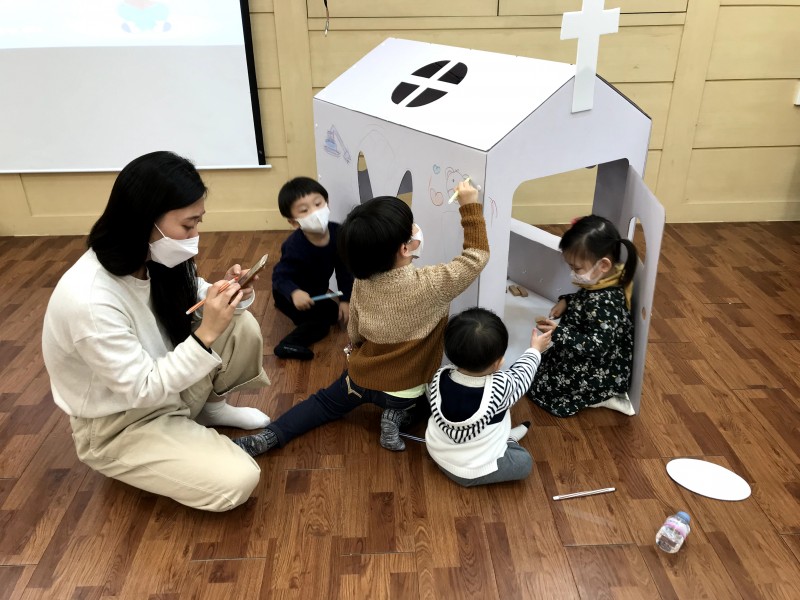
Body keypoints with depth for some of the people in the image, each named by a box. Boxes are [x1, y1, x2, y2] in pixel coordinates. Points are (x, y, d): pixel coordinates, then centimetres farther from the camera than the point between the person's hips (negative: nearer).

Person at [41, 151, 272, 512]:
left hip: (165, 381, 7)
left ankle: (211, 409, 12)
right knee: (237, 481, -20)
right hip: (118, 425, -7)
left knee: (243, 327, -10)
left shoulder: (153, 258, -11)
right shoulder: (88, 300, -34)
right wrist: (207, 334, -35)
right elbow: (143, 390, -28)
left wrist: (227, 295, -18)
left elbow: (194, 301, 4)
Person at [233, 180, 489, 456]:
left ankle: (269, 436, 11)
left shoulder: (362, 282, -13)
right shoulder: (430, 286, -29)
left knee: (325, 403, 28)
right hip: (405, 389, -3)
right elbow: (477, 255, -16)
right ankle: (400, 412, 5)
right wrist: (470, 205, -13)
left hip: (360, 378, 3)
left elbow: (354, 334, 1)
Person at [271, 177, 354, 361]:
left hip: (317, 292, 6)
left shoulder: (338, 233, -23)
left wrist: (346, 300, -18)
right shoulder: (294, 247, -36)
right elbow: (279, 277, -33)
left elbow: (344, 270, -14)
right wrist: (294, 293, -53)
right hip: (292, 294, -6)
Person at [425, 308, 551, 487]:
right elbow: (520, 375, -8)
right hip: (473, 473, -5)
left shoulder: (440, 377, -20)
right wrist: (535, 349, 10)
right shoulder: (500, 387, -31)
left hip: (437, 455, 5)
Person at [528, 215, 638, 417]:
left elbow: (596, 346, -33)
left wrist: (558, 332, -35)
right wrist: (566, 301, -3)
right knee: (541, 366, 23)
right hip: (590, 361, 10)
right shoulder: (601, 283, -6)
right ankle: (603, 393, 17)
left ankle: (603, 396, 4)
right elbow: (585, 303, 15)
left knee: (542, 385, -1)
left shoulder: (605, 302, -35)